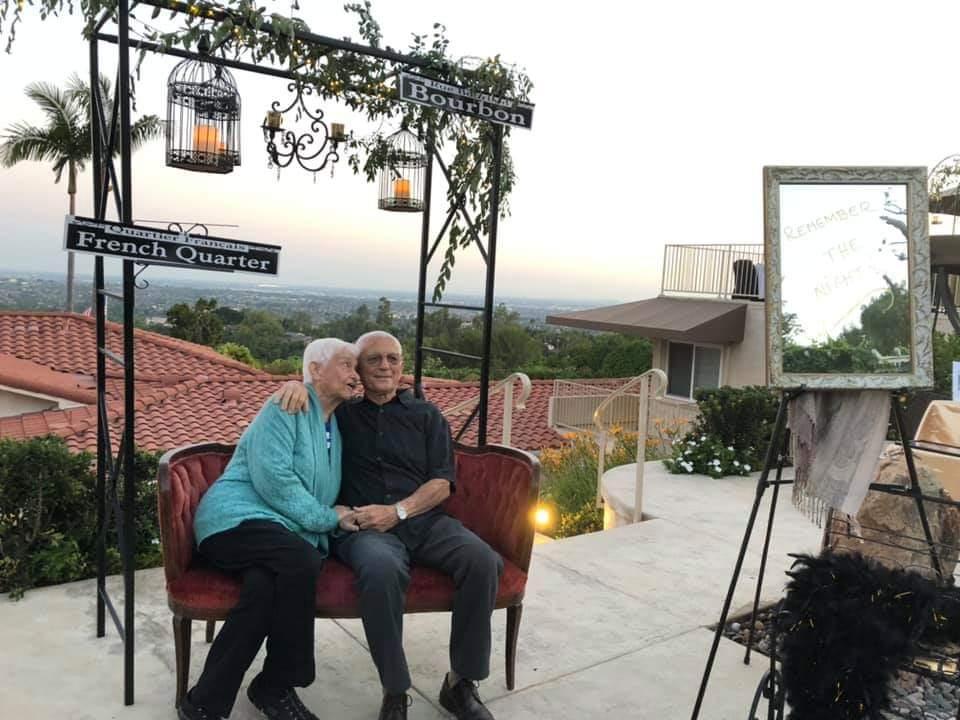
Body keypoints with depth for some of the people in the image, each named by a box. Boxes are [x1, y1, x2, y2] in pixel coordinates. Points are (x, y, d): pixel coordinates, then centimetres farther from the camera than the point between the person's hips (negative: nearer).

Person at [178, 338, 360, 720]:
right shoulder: (288, 406, -4)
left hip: (289, 534, 6)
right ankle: (276, 687, -18)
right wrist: (326, 518, -9)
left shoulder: (336, 423, 21)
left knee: (265, 586, -29)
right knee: (301, 561, -35)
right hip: (238, 517, -6)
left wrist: (332, 518, 7)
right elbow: (272, 477, -16)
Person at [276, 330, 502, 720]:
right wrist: (297, 385, -2)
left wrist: (397, 511, -11)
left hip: (425, 519, 2)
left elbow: (442, 483, 7)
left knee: (483, 560, -27)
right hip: (366, 527, -2)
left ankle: (461, 682, -11)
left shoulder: (426, 415, 14)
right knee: (381, 569, -37)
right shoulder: (341, 413, 14)